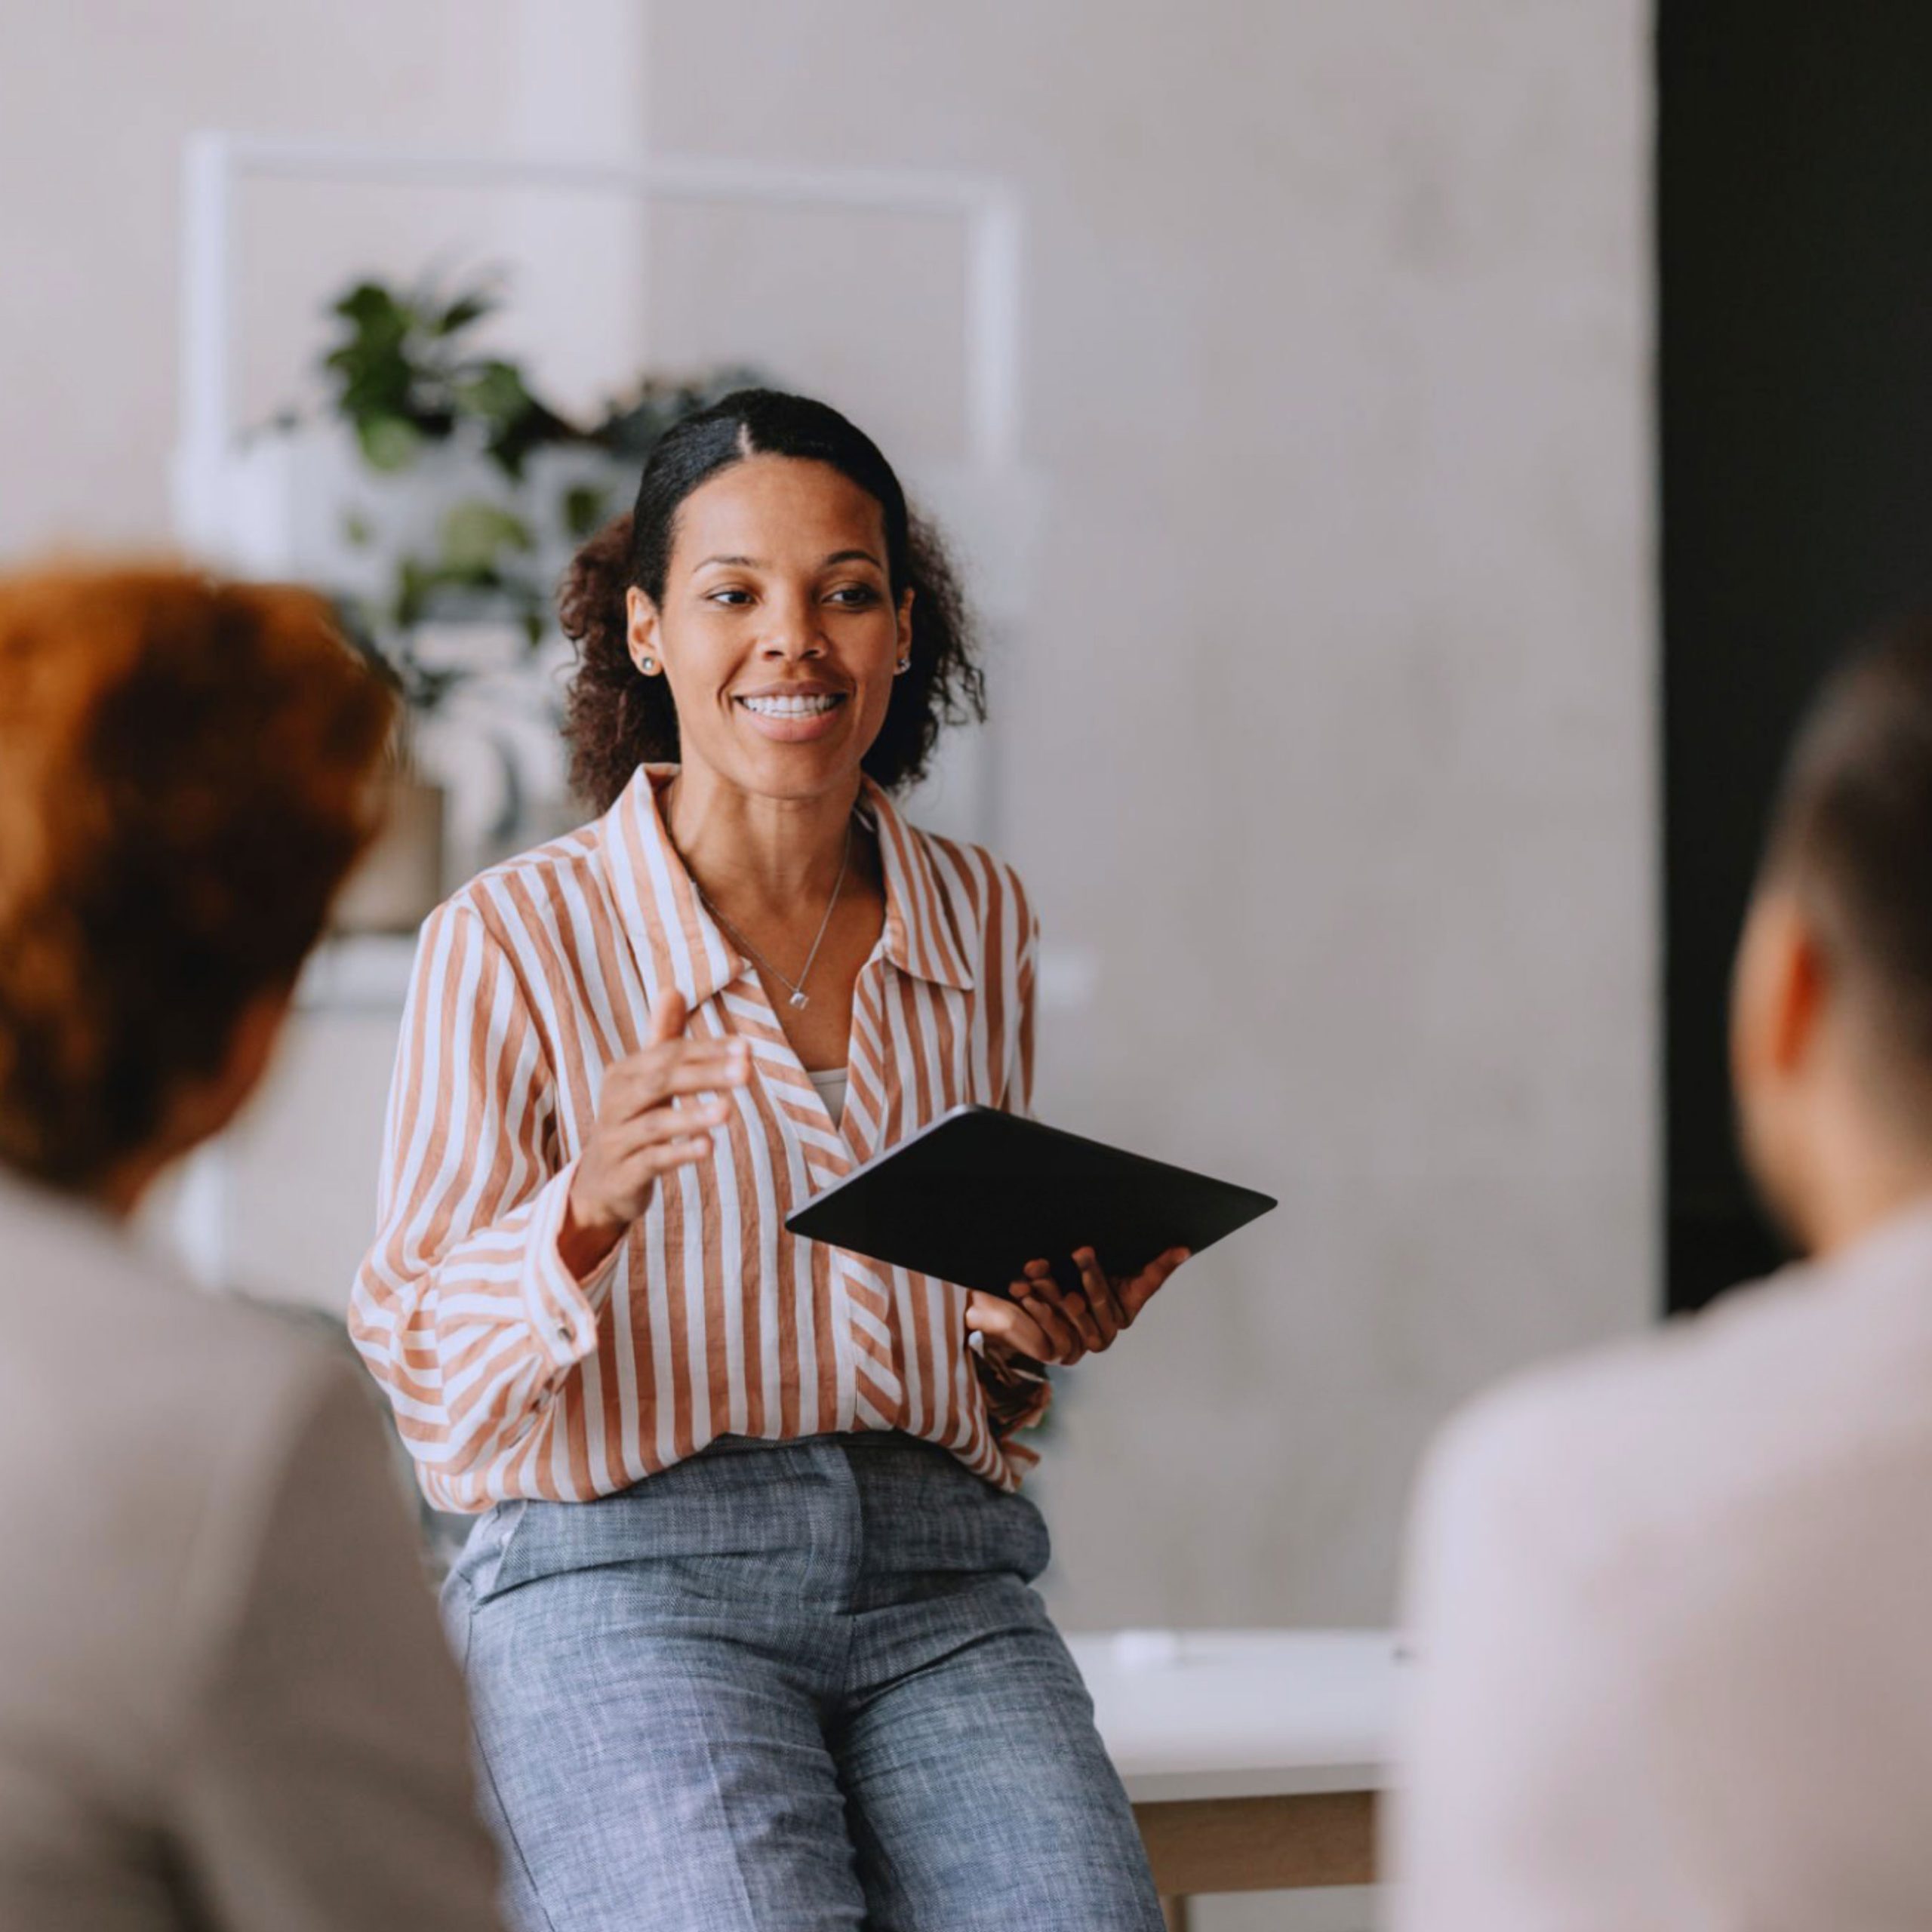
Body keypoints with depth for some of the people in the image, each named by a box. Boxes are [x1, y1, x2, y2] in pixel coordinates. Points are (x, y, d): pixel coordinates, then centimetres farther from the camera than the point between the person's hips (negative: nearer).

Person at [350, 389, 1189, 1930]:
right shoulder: (517, 938, 1)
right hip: (622, 1574, -3)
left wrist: (1040, 1330, 2)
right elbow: (420, 1375, -2)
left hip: (937, 1581, 3)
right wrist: (590, 1214, -20)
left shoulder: (980, 921, 14)